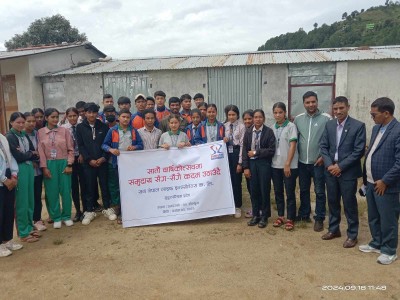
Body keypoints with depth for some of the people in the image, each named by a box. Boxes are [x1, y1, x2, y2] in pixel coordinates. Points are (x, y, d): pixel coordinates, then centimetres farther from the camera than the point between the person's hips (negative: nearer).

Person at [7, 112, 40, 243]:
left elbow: (35, 155, 9)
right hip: (19, 171, -7)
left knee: (30, 200, 13)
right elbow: (17, 157, -15)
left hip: (29, 169, 7)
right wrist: (30, 153, 1)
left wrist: (25, 154, -10)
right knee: (22, 202, 0)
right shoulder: (9, 137, -8)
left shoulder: (24, 135, 12)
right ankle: (23, 233, 10)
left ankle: (29, 227, 27)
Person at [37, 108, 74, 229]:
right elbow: (41, 151, -1)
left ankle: (66, 216, 19)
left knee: (66, 190, 5)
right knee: (52, 192, 6)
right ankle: (56, 217, 19)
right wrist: (44, 167, -6)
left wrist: (69, 165, -5)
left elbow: (70, 149, 1)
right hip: (49, 165, 0)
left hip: (63, 163, 0)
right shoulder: (40, 132, 1)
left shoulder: (64, 131, 0)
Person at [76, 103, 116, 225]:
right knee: (90, 187, 5)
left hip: (102, 161, 0)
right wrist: (89, 160, -10)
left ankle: (107, 208, 19)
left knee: (105, 185, 6)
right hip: (88, 163, 0)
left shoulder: (103, 126, 4)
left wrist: (103, 158, -11)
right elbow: (80, 146, -1)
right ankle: (89, 211, 16)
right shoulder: (80, 127, 3)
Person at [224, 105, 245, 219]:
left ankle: (237, 207, 18)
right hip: (227, 153, 4)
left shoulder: (241, 126, -6)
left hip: (236, 153, -4)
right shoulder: (225, 126, 8)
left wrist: (240, 162, -11)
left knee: (236, 181, 3)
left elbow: (242, 144, -9)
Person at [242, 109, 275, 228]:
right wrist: (245, 167, -2)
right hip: (251, 163, 3)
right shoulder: (248, 132, 5)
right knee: (254, 190, 9)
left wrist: (256, 153, -12)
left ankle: (264, 216, 19)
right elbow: (245, 150, 4)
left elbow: (271, 150, -10)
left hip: (264, 163, -3)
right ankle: (255, 215, 22)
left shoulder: (269, 131, -5)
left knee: (264, 190, 5)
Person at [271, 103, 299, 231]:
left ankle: (290, 219, 12)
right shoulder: (272, 128, 7)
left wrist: (287, 164, -15)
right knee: (278, 192, 12)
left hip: (289, 166, -5)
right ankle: (280, 216, 24)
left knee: (290, 193, 3)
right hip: (275, 165, 5)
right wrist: (270, 161, 3)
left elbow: (292, 146, -11)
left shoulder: (291, 126, -7)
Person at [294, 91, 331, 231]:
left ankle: (319, 219, 18)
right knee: (303, 190, 16)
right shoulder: (298, 119, 3)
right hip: (302, 162, 4)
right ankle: (304, 214, 31)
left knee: (319, 192, 6)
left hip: (318, 162, -4)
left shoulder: (326, 118, -8)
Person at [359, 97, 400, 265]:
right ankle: (376, 244, 36)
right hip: (371, 182, 8)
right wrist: (366, 177, 14)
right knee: (373, 217, 20)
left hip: (385, 185, -8)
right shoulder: (376, 128, 10)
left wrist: (384, 181, -17)